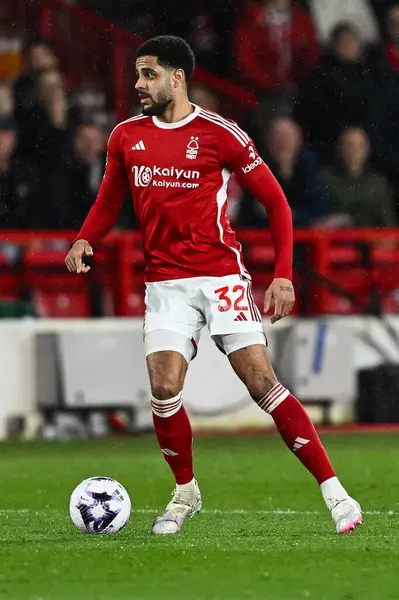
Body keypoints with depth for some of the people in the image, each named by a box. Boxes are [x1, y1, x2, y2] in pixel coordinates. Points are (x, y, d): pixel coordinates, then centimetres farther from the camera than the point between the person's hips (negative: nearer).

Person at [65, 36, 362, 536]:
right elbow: (108, 202, 21)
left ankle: (333, 490, -7)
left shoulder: (219, 134, -5)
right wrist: (84, 240, 0)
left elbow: (275, 201, 0)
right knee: (164, 388, -12)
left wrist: (283, 274, -8)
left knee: (262, 384, -11)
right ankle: (185, 492, 11)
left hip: (221, 276, -3)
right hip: (165, 283, 3)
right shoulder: (126, 136, 7)